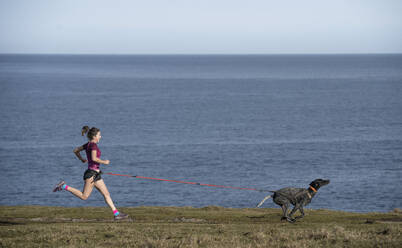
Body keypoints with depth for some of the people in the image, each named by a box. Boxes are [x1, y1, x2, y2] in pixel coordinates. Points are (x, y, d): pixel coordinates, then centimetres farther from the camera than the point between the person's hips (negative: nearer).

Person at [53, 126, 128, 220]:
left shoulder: (88, 144, 12)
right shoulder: (93, 145, -14)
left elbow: (76, 150, 20)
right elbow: (94, 158, -28)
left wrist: (81, 159, 27)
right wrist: (104, 162, -14)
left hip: (96, 174, 10)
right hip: (92, 173, -10)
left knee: (106, 194, 7)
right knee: (84, 196, -5)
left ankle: (116, 214, 5)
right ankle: (64, 186, 0)